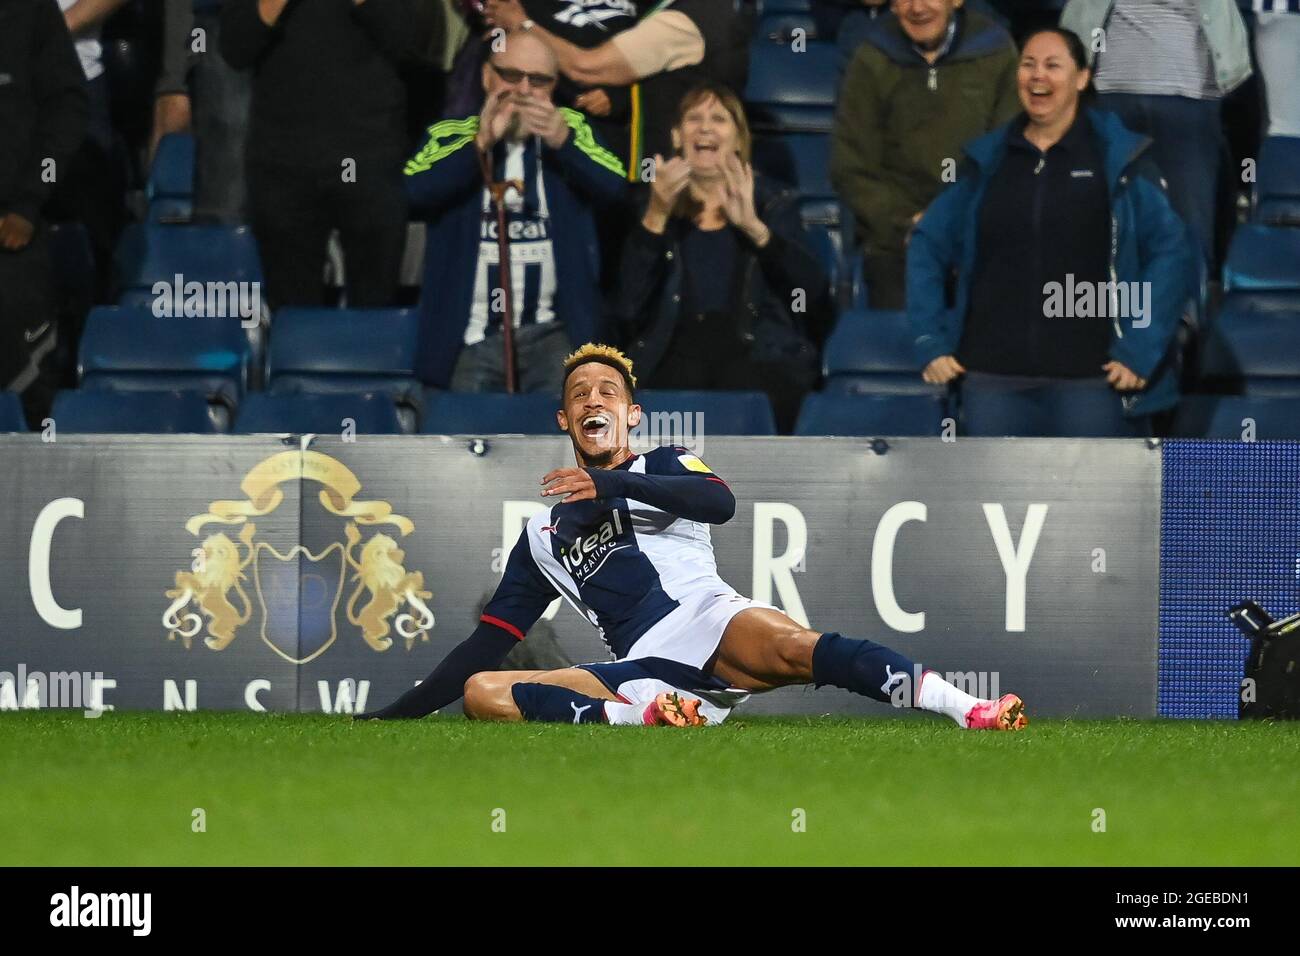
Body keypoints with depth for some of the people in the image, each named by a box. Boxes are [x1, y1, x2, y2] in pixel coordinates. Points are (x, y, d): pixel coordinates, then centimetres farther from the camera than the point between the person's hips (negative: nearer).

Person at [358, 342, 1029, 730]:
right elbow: (488, 644, 29)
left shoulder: (664, 469, 21)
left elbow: (720, 503, -3)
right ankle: (648, 717, -41)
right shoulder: (542, 535, 30)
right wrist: (394, 716, 22)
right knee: (480, 691, -18)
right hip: (642, 675, 3)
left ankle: (974, 714, -50)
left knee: (798, 650, -36)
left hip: (708, 621, -3)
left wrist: (614, 484, -11)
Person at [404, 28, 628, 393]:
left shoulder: (571, 128, 11)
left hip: (553, 335, 0)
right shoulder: (449, 135, 6)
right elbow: (417, 190, -12)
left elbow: (613, 186, -6)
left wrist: (562, 141, -23)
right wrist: (481, 142, -23)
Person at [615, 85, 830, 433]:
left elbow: (815, 293, -1)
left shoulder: (773, 204, 19)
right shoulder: (655, 209, 20)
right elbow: (627, 310, 2)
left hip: (759, 351, 0)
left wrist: (754, 227, -13)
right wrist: (655, 218, -6)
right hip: (677, 350, 0)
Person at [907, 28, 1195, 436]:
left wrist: (1140, 350, -10)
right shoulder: (988, 161, 10)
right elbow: (929, 245, 15)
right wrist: (931, 341, 6)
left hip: (1090, 377, -3)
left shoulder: (1120, 160, 1)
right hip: (995, 376, 3)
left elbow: (1171, 252, -3)